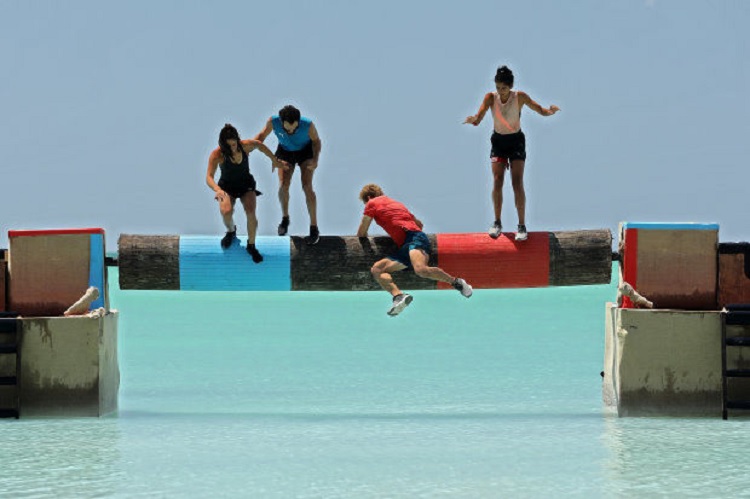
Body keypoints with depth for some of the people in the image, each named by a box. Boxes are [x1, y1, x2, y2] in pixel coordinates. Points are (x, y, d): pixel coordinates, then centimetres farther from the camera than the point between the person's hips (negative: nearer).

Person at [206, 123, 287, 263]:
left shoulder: (246, 146, -19)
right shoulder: (217, 155, -27)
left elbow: (261, 145, 4)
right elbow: (209, 177, -36)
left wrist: (274, 161, 13)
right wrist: (217, 189, -56)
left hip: (246, 185, 2)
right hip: (227, 187, -2)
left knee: (251, 212, -22)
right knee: (226, 212, -28)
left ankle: (251, 246, 0)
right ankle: (231, 232, 10)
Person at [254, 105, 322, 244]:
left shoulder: (308, 125, -35)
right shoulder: (273, 122, -32)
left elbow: (316, 140, -13)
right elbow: (262, 135, -10)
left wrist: (315, 159, -27)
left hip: (306, 151, -2)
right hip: (285, 152, 2)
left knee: (307, 186, -16)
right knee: (283, 184, -15)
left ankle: (314, 228, -11)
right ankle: (285, 218, 14)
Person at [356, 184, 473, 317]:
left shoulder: (372, 203, 12)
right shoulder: (395, 203, 34)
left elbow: (361, 234, 16)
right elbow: (419, 224, 40)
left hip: (414, 238, -9)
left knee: (421, 270, -36)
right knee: (376, 269, -1)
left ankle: (455, 281, -17)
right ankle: (398, 295, -25)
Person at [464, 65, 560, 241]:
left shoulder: (519, 97, -15)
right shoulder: (491, 97, -12)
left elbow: (540, 110, -15)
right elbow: (478, 118, -23)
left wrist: (550, 111, -39)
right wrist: (473, 120, -47)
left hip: (516, 141, -2)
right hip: (498, 141, 2)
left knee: (517, 183, -9)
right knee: (497, 181, -8)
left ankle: (522, 226, -7)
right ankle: (497, 223, 5)